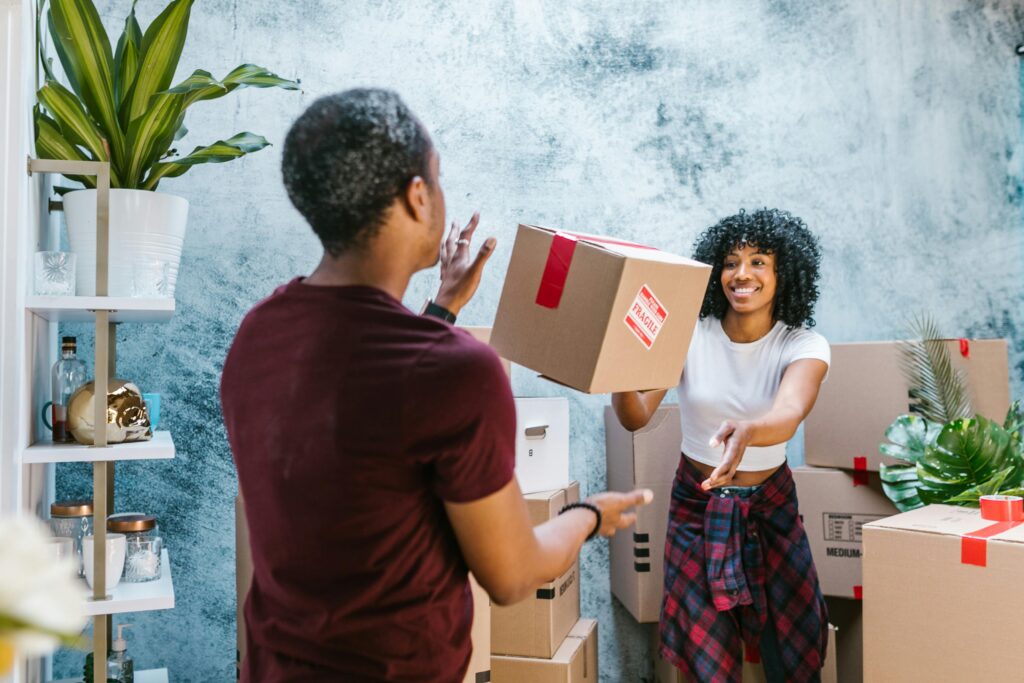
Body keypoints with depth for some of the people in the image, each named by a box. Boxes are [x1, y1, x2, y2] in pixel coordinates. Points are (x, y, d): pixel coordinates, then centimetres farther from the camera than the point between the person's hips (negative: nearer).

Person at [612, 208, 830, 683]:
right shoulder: (689, 336, -14)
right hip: (697, 504, 0)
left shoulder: (803, 345, -15)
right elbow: (636, 417, -24)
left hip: (771, 504, 0)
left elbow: (789, 415, -36)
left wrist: (745, 432, -59)